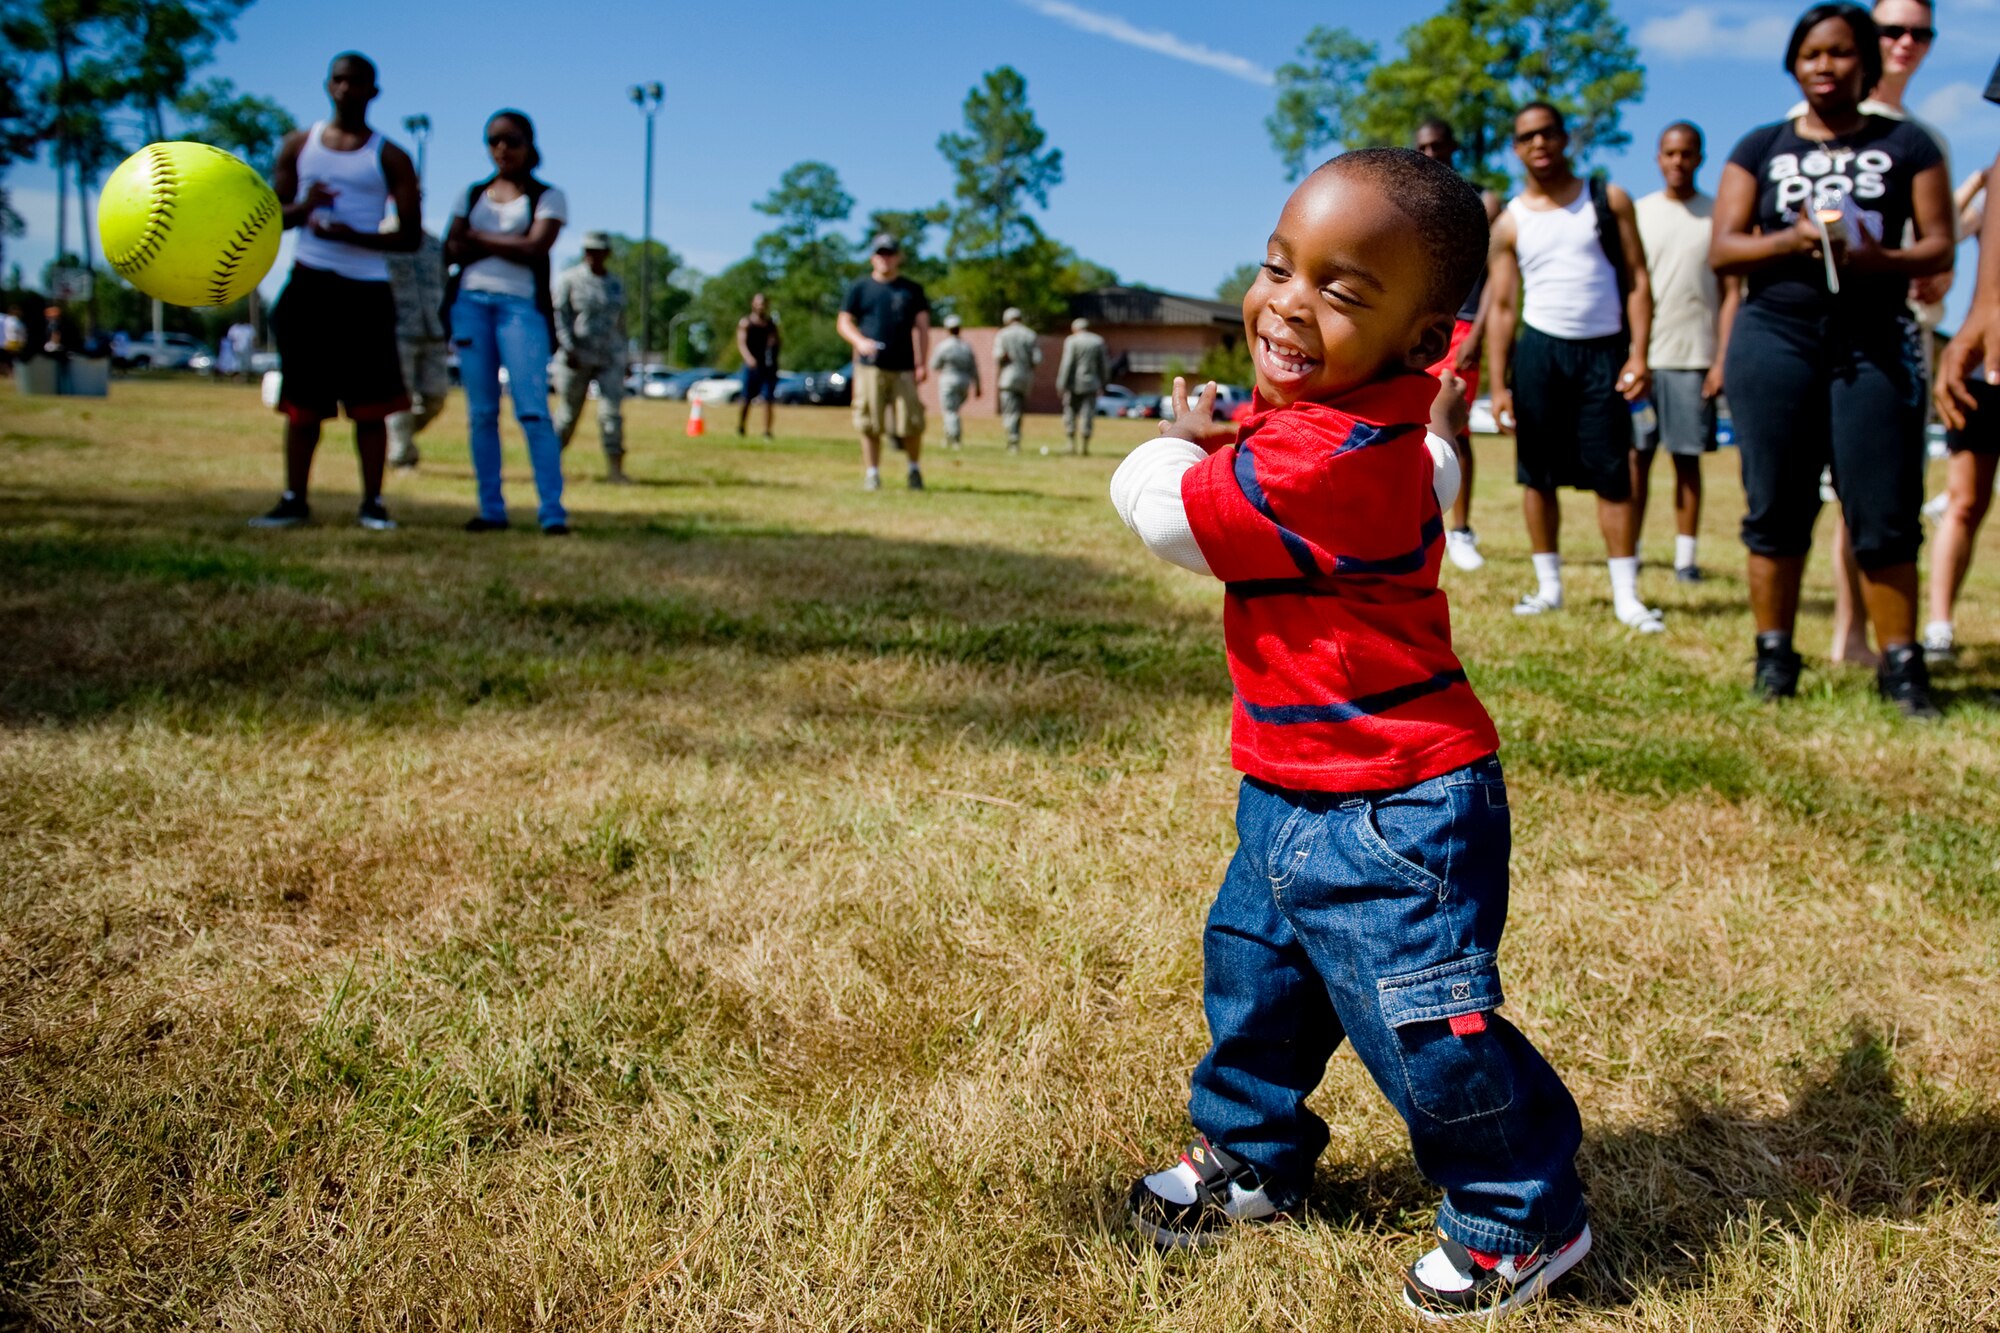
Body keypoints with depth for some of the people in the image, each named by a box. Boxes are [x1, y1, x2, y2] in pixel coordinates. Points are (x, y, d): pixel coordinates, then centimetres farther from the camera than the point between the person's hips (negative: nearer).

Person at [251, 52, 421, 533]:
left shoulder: (390, 158, 5)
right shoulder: (299, 144, 12)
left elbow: (410, 236, 0)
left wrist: (355, 237, -16)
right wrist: (302, 209, -9)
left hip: (366, 289, -2)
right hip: (310, 282, 2)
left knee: (371, 402, -5)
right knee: (302, 399, 4)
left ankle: (372, 502, 2)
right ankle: (294, 499, 10)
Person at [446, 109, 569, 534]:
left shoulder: (547, 197, 6)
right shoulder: (472, 195, 18)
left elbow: (535, 249, -8)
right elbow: (452, 250, 9)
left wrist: (480, 238, -1)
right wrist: (508, 243, -6)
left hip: (521, 306, -4)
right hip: (471, 303, 4)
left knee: (533, 410, -12)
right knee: (481, 412, 2)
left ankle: (553, 511, -12)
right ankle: (491, 508, 5)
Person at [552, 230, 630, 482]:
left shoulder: (616, 284, 13)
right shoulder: (568, 279, 0)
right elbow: (559, 315, -7)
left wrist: (623, 359, 16)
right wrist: (568, 349, -19)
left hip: (610, 357, 3)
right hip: (576, 356, -3)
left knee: (612, 412, -10)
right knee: (568, 413, 4)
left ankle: (614, 468, -13)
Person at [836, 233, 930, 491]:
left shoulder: (912, 290, 12)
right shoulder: (860, 288, 10)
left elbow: (922, 326, 9)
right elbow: (843, 321, 9)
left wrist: (923, 363, -1)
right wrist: (859, 341, -11)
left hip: (904, 368, 0)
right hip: (870, 366, 0)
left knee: (912, 422, -3)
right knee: (870, 424, -2)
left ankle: (915, 469, 16)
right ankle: (871, 473, 8)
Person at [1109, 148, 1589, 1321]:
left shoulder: (1324, 462, -29)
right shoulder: (1379, 421, 2)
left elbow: (1160, 510, -21)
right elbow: (1440, 470, 26)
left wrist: (1185, 442, 1)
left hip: (1388, 820, -10)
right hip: (1292, 794, 10)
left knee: (1428, 1032, 2)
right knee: (1255, 970, 22)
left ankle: (1524, 1222, 25)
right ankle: (1253, 1156, 44)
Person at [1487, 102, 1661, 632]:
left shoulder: (1608, 201, 6)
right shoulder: (1510, 222, 7)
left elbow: (1637, 280, 3)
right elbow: (1503, 306, 6)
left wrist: (1638, 354, -8)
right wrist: (1498, 384, -2)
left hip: (1605, 351, -1)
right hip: (1540, 350, 1)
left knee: (1612, 475, -3)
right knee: (1537, 473, 2)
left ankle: (1626, 595, 1)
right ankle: (1548, 586, 13)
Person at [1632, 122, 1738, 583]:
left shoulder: (1718, 216, 6)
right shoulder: (1638, 213, 9)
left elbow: (1730, 294, 4)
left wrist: (1722, 359, -5)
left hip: (1694, 358, -1)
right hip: (1641, 354, 1)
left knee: (1688, 458, 2)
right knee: (1636, 456, 1)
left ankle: (1686, 556, 6)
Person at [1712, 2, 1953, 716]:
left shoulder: (1906, 144, 11)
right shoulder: (1762, 148, 12)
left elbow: (1939, 244, 6)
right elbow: (1722, 248, 4)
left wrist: (1883, 260, -16)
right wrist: (1792, 241, -14)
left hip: (1874, 343, 0)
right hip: (1775, 338, 1)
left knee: (1885, 513, -4)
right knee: (1776, 506, 1)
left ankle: (1900, 663, 4)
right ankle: (1774, 656, 10)